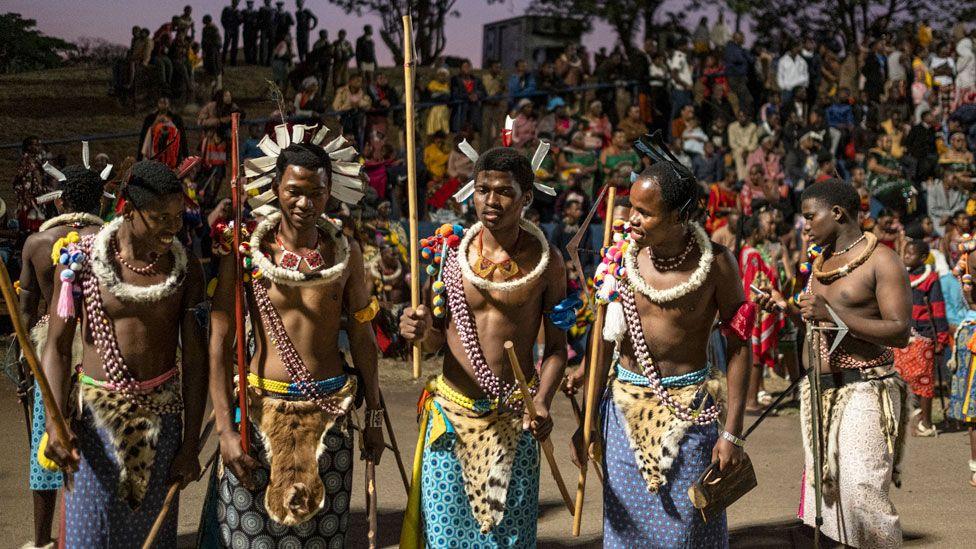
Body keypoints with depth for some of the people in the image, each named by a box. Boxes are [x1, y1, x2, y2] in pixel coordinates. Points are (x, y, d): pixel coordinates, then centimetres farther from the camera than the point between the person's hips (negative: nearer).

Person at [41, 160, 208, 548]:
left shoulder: (186, 270, -1)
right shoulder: (81, 259, -6)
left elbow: (195, 360, 1)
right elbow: (57, 347, -6)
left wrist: (191, 445, -1)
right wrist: (55, 423, -19)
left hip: (162, 414, 2)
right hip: (96, 412, -2)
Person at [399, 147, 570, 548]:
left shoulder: (544, 261, -4)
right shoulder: (451, 251, -1)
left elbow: (556, 346, 1)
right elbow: (438, 340, 7)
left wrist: (542, 402, -14)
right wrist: (421, 330, -16)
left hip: (514, 417, -1)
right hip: (452, 410, 1)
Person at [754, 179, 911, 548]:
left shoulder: (881, 261, -8)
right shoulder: (822, 261, 16)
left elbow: (900, 333, -15)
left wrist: (834, 314, -21)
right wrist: (787, 308, 9)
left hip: (865, 389, -8)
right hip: (821, 389, 8)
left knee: (862, 490, -17)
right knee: (827, 487, 7)